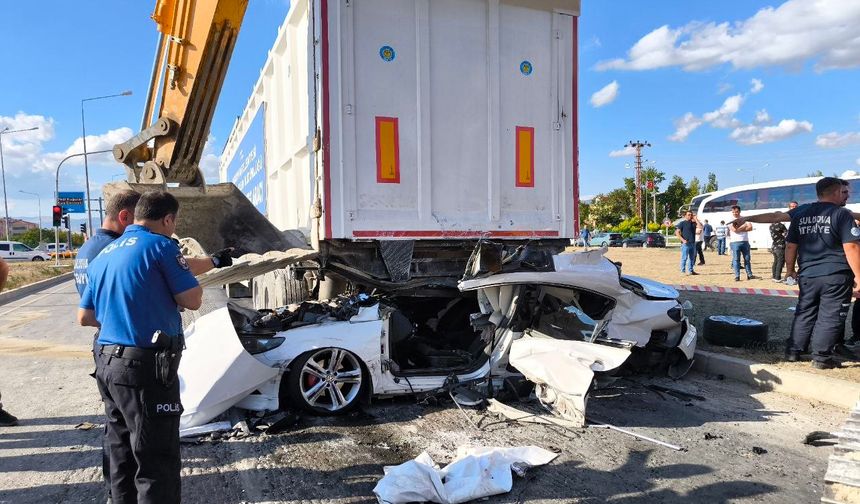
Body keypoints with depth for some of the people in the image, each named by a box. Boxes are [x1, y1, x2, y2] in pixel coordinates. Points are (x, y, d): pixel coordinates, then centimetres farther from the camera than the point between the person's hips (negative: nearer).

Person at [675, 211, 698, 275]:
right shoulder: (682, 223, -2)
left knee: (692, 258, 12)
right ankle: (683, 271, -2)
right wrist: (683, 240, -17)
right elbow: (677, 233, -7)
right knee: (684, 258, -6)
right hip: (685, 243, -6)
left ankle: (691, 271, 20)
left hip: (693, 243, 6)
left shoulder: (693, 223, 14)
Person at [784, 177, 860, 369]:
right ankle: (821, 357, 6)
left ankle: (793, 351, 18)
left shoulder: (800, 214, 9)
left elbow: (791, 245, 11)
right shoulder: (842, 214, -7)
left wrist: (790, 269, 21)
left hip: (808, 275, 5)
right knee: (830, 317, 3)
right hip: (836, 276, -5)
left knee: (804, 314, 14)